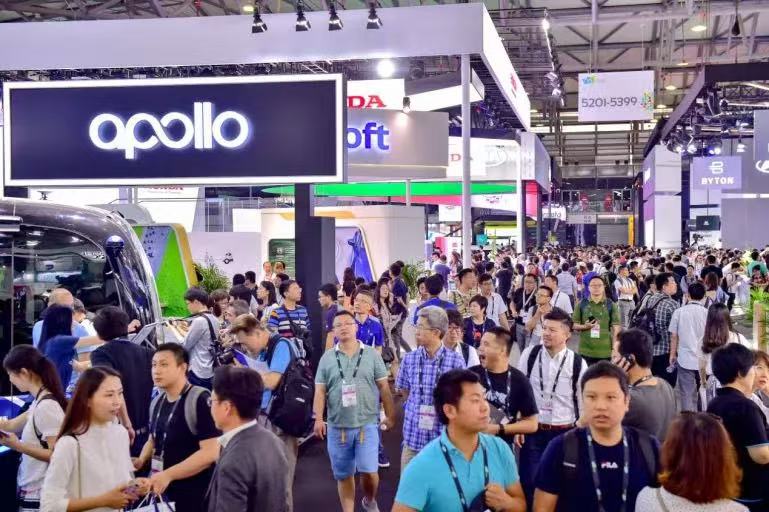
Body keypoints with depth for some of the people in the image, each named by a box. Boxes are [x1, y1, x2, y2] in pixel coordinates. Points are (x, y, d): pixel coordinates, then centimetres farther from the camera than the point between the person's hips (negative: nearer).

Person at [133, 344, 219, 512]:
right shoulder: (157, 402, 7)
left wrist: (168, 475, -24)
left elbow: (211, 452, -22)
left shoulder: (200, 400, -17)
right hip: (162, 491, 7)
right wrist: (141, 461, 2)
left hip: (194, 496, -7)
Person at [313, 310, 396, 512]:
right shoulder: (327, 358, 3)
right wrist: (318, 419, -6)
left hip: (367, 424, -1)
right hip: (337, 427, 1)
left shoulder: (372, 354, 2)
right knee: (343, 475, 9)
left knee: (369, 471, -5)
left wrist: (390, 415, 3)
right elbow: (320, 391, 4)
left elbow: (383, 387, 5)